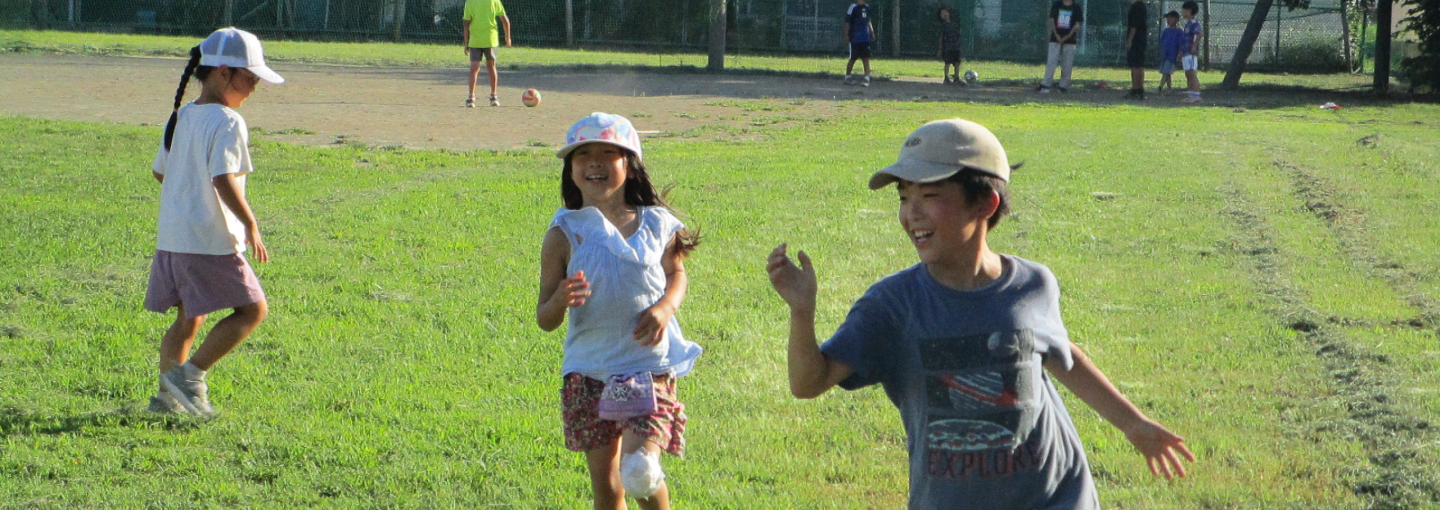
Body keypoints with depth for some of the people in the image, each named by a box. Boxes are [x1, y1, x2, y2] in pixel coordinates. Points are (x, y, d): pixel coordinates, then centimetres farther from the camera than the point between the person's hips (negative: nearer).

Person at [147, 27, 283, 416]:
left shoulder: (181, 117, 13)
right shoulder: (227, 122, -14)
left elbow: (160, 171, 22)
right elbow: (224, 179, -24)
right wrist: (251, 226, -17)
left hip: (171, 238, 9)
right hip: (211, 241, -9)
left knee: (188, 318, 17)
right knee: (253, 309, 0)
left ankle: (166, 395, 15)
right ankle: (190, 373, -7)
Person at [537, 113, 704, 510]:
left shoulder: (657, 226, -1)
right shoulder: (565, 235, -5)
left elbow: (676, 273, 18)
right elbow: (544, 320, -3)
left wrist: (666, 306, -4)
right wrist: (560, 301, -27)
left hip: (650, 364, -1)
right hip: (589, 370, 1)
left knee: (639, 469, -20)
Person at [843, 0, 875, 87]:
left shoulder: (867, 8, 11)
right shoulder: (853, 7, -9)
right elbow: (847, 22, -9)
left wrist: (872, 32, 12)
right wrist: (847, 35, -13)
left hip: (865, 38, 6)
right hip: (855, 39, -6)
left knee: (866, 58, 1)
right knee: (853, 59, 2)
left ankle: (867, 79, -1)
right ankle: (847, 77, 16)